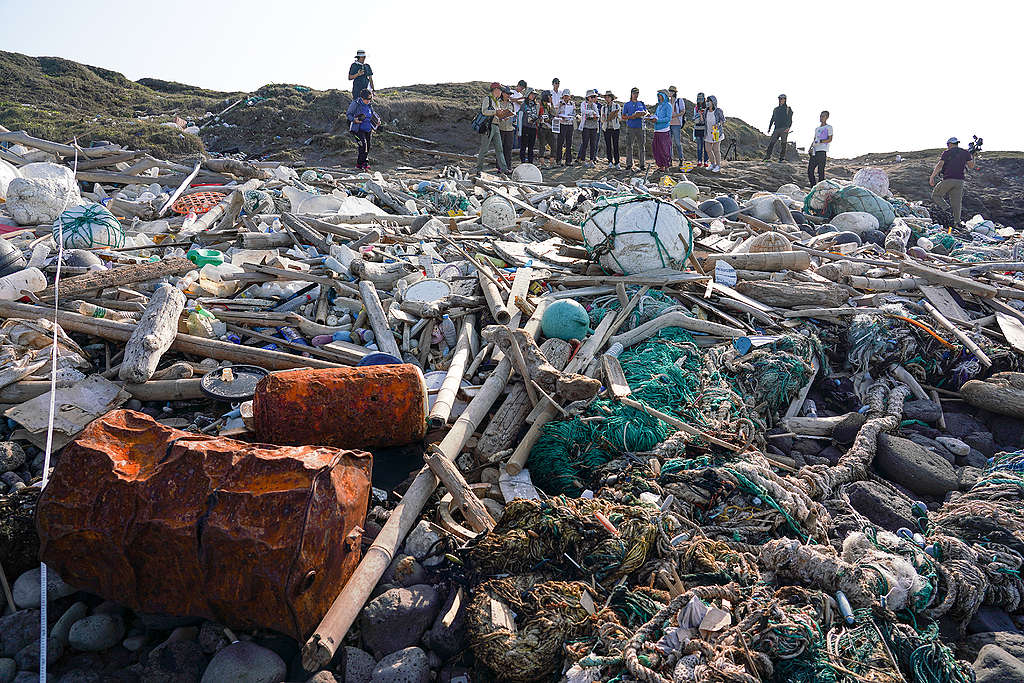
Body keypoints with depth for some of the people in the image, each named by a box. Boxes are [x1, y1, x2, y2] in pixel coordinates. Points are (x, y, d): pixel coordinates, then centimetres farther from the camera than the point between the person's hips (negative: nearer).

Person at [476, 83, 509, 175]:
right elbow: (484, 111, -19)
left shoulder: (495, 101, 21)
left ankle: (504, 168, -2)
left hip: (496, 127, 8)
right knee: (484, 149, -3)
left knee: (499, 149, 2)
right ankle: (479, 168, 6)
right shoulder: (487, 99, -6)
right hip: (488, 126, -8)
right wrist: (496, 112, -21)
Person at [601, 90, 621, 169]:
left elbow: (620, 118, 3)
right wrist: (604, 119, -14)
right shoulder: (603, 107, 9)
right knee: (608, 146, 1)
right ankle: (610, 162, 8)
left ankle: (617, 163, -5)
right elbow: (602, 120, 8)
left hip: (615, 128, -2)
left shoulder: (617, 106, 4)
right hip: (606, 128, 2)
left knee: (615, 145, -6)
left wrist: (616, 115, -18)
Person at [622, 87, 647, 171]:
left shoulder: (641, 103, 13)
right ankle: (629, 165, 4)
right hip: (630, 128, -1)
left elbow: (646, 112, 20)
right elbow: (623, 117, 5)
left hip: (640, 127, 1)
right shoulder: (627, 105, 7)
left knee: (642, 146, -1)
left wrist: (642, 114, -4)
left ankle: (642, 164, 3)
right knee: (629, 146, -2)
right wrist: (631, 117, -13)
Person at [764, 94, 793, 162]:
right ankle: (768, 155, -2)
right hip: (777, 128, 4)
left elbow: (790, 120, -2)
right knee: (771, 142, -5)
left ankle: (782, 157, -3)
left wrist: (788, 127, -17)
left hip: (784, 129, -4)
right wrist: (769, 128, 15)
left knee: (783, 143, -6)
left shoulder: (788, 109, 6)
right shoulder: (776, 109, 18)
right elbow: (772, 119, 22)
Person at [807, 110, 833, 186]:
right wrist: (810, 148, 10)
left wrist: (820, 141, -16)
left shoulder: (828, 127, 6)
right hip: (814, 151, 7)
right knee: (810, 169, 0)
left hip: (822, 151, -7)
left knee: (821, 170, -11)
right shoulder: (817, 129, 26)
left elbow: (830, 139, -3)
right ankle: (813, 187, 6)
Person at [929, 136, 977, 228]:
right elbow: (971, 166, 10)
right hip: (960, 181, 4)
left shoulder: (947, 153, 1)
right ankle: (957, 222, 2)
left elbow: (939, 165, -10)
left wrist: (932, 177, -11)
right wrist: (972, 158, 27)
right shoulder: (965, 153, 10)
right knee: (957, 201, 7)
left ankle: (947, 208, -10)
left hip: (948, 180, -4)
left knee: (936, 195, 12)